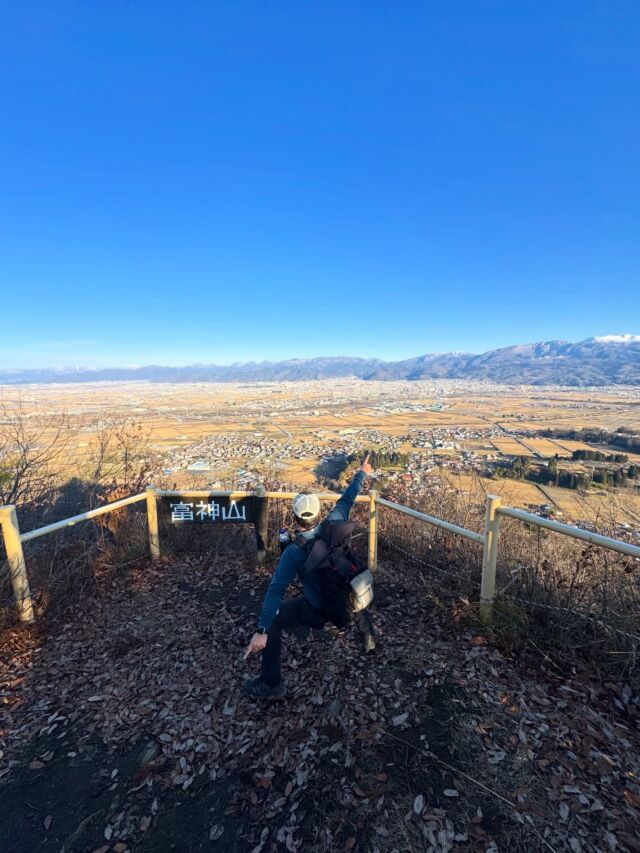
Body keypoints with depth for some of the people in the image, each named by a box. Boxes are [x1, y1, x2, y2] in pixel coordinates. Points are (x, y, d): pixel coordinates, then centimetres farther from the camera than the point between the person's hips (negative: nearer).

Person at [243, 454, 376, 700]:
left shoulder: (293, 552, -27)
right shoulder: (333, 524, -20)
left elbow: (276, 590, -30)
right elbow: (346, 500, -6)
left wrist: (261, 631, -29)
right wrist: (361, 473, 9)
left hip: (317, 610, -4)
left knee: (272, 622, 8)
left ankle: (272, 684, 18)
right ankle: (369, 638, 55)